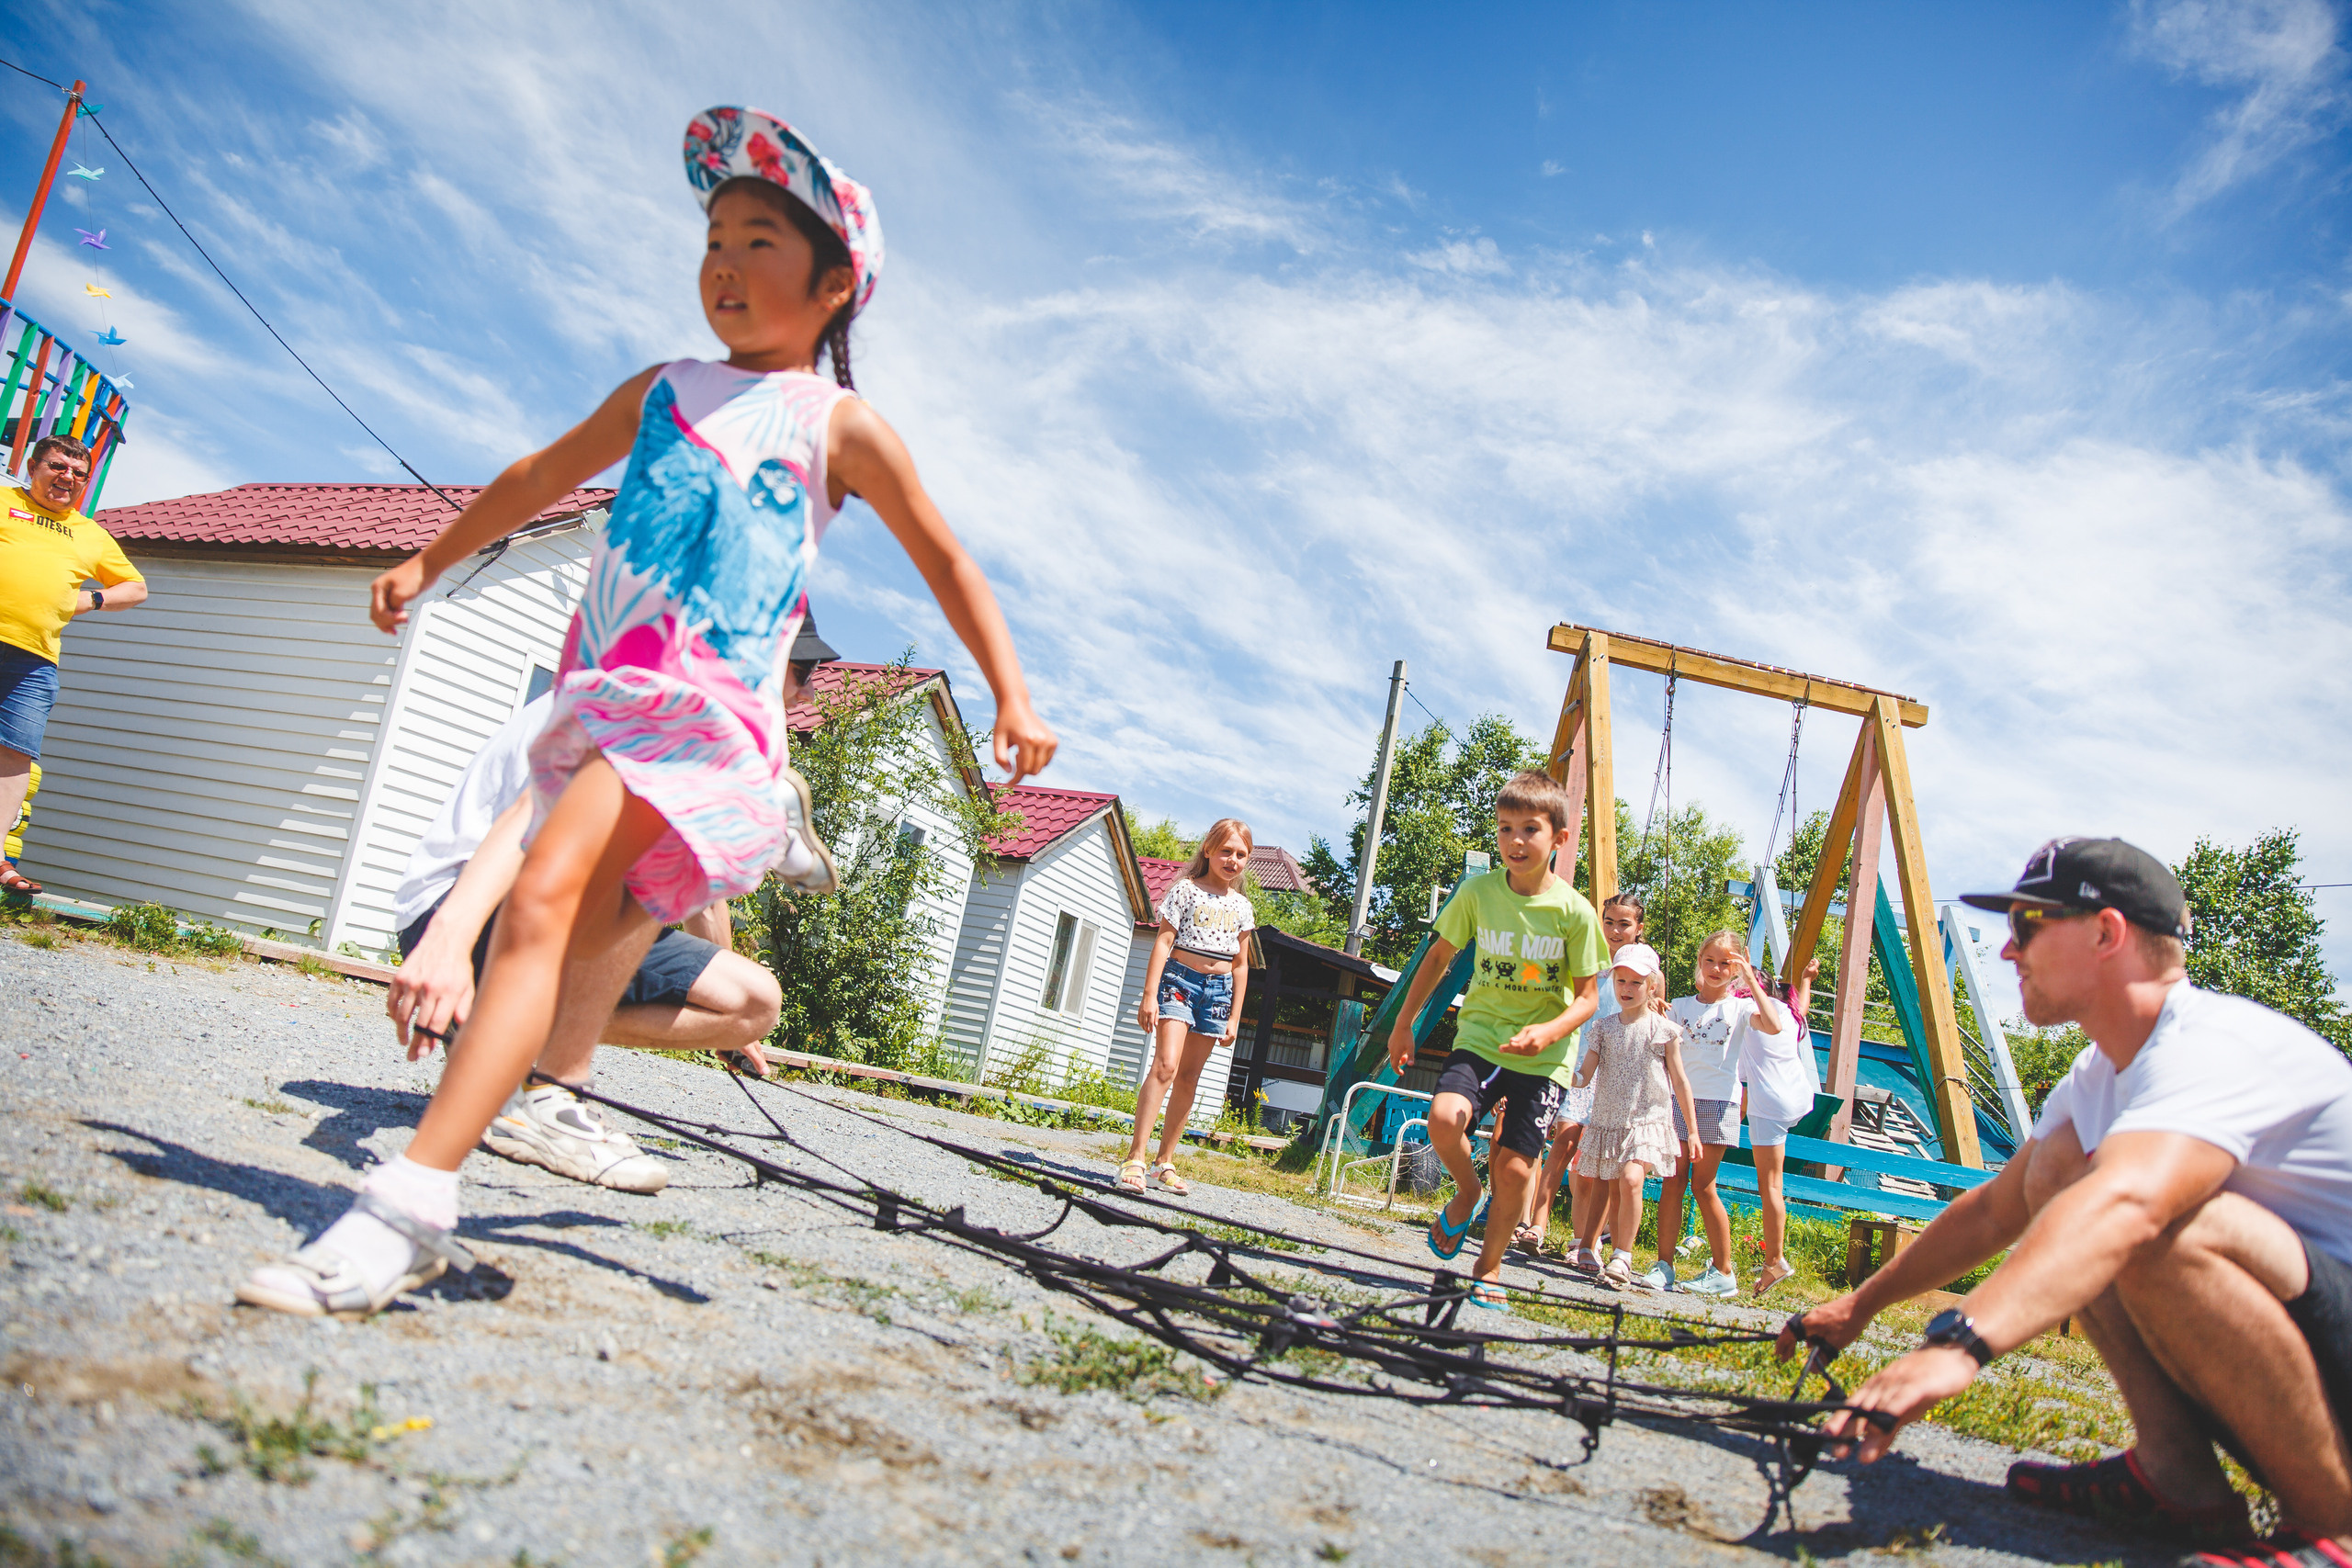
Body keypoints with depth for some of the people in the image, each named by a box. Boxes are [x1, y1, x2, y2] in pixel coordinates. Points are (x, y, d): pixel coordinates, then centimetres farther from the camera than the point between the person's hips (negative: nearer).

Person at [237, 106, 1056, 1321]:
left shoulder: (837, 425, 6)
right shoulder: (664, 390, 19)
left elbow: (944, 559, 10)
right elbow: (545, 474, 33)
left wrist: (1011, 692, 2)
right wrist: (430, 561, 41)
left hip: (709, 707, -7)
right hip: (600, 691, 7)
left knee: (542, 901, -26)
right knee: (585, 968, 9)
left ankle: (408, 1209, -29)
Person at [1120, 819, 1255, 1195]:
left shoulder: (1241, 906, 12)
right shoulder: (1186, 889, 0)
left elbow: (1239, 964, 15)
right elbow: (1163, 942, -5)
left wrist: (1235, 1017, 10)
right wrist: (1150, 994, -13)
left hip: (1218, 989, 5)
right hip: (1179, 980, -5)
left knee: (1189, 1077, 6)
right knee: (1165, 1065, -19)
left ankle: (1164, 1163, 12)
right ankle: (1135, 1159, -21)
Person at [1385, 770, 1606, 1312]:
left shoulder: (1574, 911, -11)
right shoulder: (1478, 891, -7)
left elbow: (1587, 997, -5)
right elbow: (1438, 956, 8)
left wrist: (1548, 1032, -25)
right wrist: (1404, 1023, 12)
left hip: (1543, 1056, -1)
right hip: (1481, 1037, 1)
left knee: (1515, 1167, -1)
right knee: (1443, 1119, -24)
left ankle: (1489, 1266, 24)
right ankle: (1466, 1191, 10)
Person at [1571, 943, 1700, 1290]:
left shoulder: (1663, 1030, 0)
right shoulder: (1604, 1027, 6)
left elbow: (1680, 1082, 6)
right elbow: (1584, 1075, 2)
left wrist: (1692, 1130, 7)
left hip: (1648, 1121, -3)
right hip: (1607, 1121, 3)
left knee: (1631, 1178, -23)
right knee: (1612, 1191, 5)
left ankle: (1622, 1257, -14)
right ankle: (1620, 1258, 21)